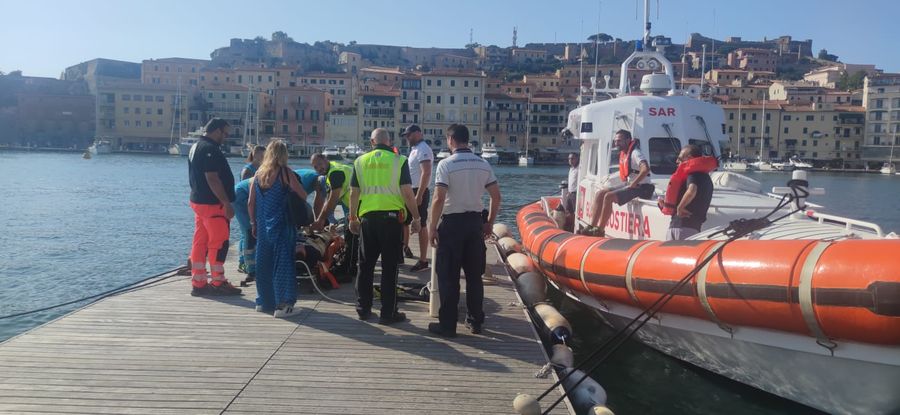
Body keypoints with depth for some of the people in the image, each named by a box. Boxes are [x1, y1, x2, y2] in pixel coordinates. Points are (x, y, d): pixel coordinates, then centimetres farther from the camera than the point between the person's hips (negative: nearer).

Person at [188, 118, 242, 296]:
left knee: (200, 243, 10)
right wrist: (227, 203, -22)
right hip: (213, 203, -10)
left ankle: (198, 283, 15)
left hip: (198, 201, 10)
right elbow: (212, 178, -23)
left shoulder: (196, 146, 16)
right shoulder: (210, 149, -17)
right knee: (219, 243, -2)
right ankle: (218, 283, 4)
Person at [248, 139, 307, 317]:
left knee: (263, 262, 15)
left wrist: (254, 223, 18)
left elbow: (251, 204, 8)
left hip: (262, 226, 5)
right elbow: (303, 196, -9)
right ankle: (283, 304, -3)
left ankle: (263, 301, 25)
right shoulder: (285, 173, -9)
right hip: (281, 226, -5)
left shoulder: (258, 173, 6)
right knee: (282, 262, -1)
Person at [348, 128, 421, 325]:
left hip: (367, 217, 3)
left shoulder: (360, 161, 6)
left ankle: (363, 308, 22)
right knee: (389, 267, 2)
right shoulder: (399, 160, -4)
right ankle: (388, 313, 7)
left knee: (365, 265, 14)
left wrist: (353, 218, 17)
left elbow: (354, 193, 7)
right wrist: (416, 217, 1)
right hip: (391, 216, -3)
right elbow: (407, 192, -8)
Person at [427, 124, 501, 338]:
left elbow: (439, 199, -17)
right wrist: (489, 223, 15)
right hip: (475, 221, 5)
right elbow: (496, 196, 6)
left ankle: (447, 325, 7)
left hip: (452, 222, -5)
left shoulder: (446, 164, -11)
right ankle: (475, 321, 21)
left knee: (448, 277, 3)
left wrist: (432, 226, -9)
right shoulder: (483, 164, 5)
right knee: (474, 275, 13)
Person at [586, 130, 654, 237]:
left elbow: (646, 169, -31)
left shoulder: (635, 153, -14)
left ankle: (600, 230, -19)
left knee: (609, 196, -25)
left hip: (641, 189, -10)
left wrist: (632, 185, -25)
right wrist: (627, 185, 11)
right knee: (600, 194, 0)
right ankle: (591, 227, -6)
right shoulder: (624, 154, 14)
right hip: (629, 186, 10)